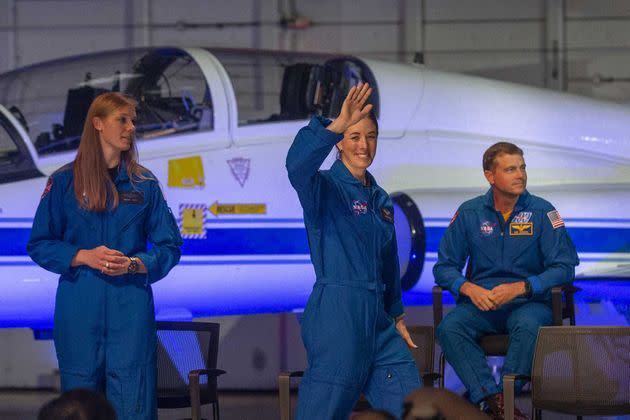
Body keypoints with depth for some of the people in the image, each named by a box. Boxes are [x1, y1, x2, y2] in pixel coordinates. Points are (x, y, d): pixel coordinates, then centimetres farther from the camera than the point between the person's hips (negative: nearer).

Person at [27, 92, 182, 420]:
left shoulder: (144, 184, 8)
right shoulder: (64, 181, 4)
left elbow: (169, 247, 9)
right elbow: (39, 245, 5)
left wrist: (134, 264, -10)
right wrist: (83, 257, -10)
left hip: (131, 305, 1)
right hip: (79, 305, 0)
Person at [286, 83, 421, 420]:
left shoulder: (380, 199, 17)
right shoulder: (326, 188, -6)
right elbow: (297, 165, -30)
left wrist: (397, 317, 23)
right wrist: (336, 126, -41)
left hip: (377, 319, 7)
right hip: (336, 314, -7)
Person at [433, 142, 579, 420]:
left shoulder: (542, 212, 2)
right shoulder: (469, 213, 7)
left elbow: (564, 268, -3)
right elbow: (444, 267, 8)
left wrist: (520, 288, -17)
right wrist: (469, 288, -13)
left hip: (528, 302, -2)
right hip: (481, 302, 2)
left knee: (528, 326, -38)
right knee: (449, 328, -30)